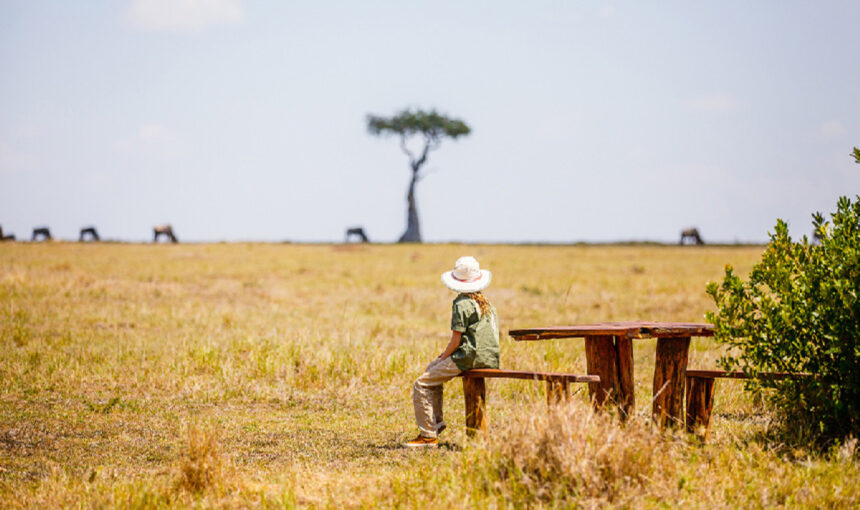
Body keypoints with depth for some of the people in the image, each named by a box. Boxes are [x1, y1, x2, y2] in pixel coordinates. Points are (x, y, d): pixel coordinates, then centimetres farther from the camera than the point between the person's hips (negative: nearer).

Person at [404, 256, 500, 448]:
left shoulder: (462, 303, -11)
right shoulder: (486, 303, 16)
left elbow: (456, 341, -14)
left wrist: (442, 358, 2)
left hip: (470, 358, -9)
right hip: (489, 358, 9)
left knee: (422, 385, -4)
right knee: (432, 368, 27)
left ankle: (428, 436, -8)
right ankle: (436, 421, 27)